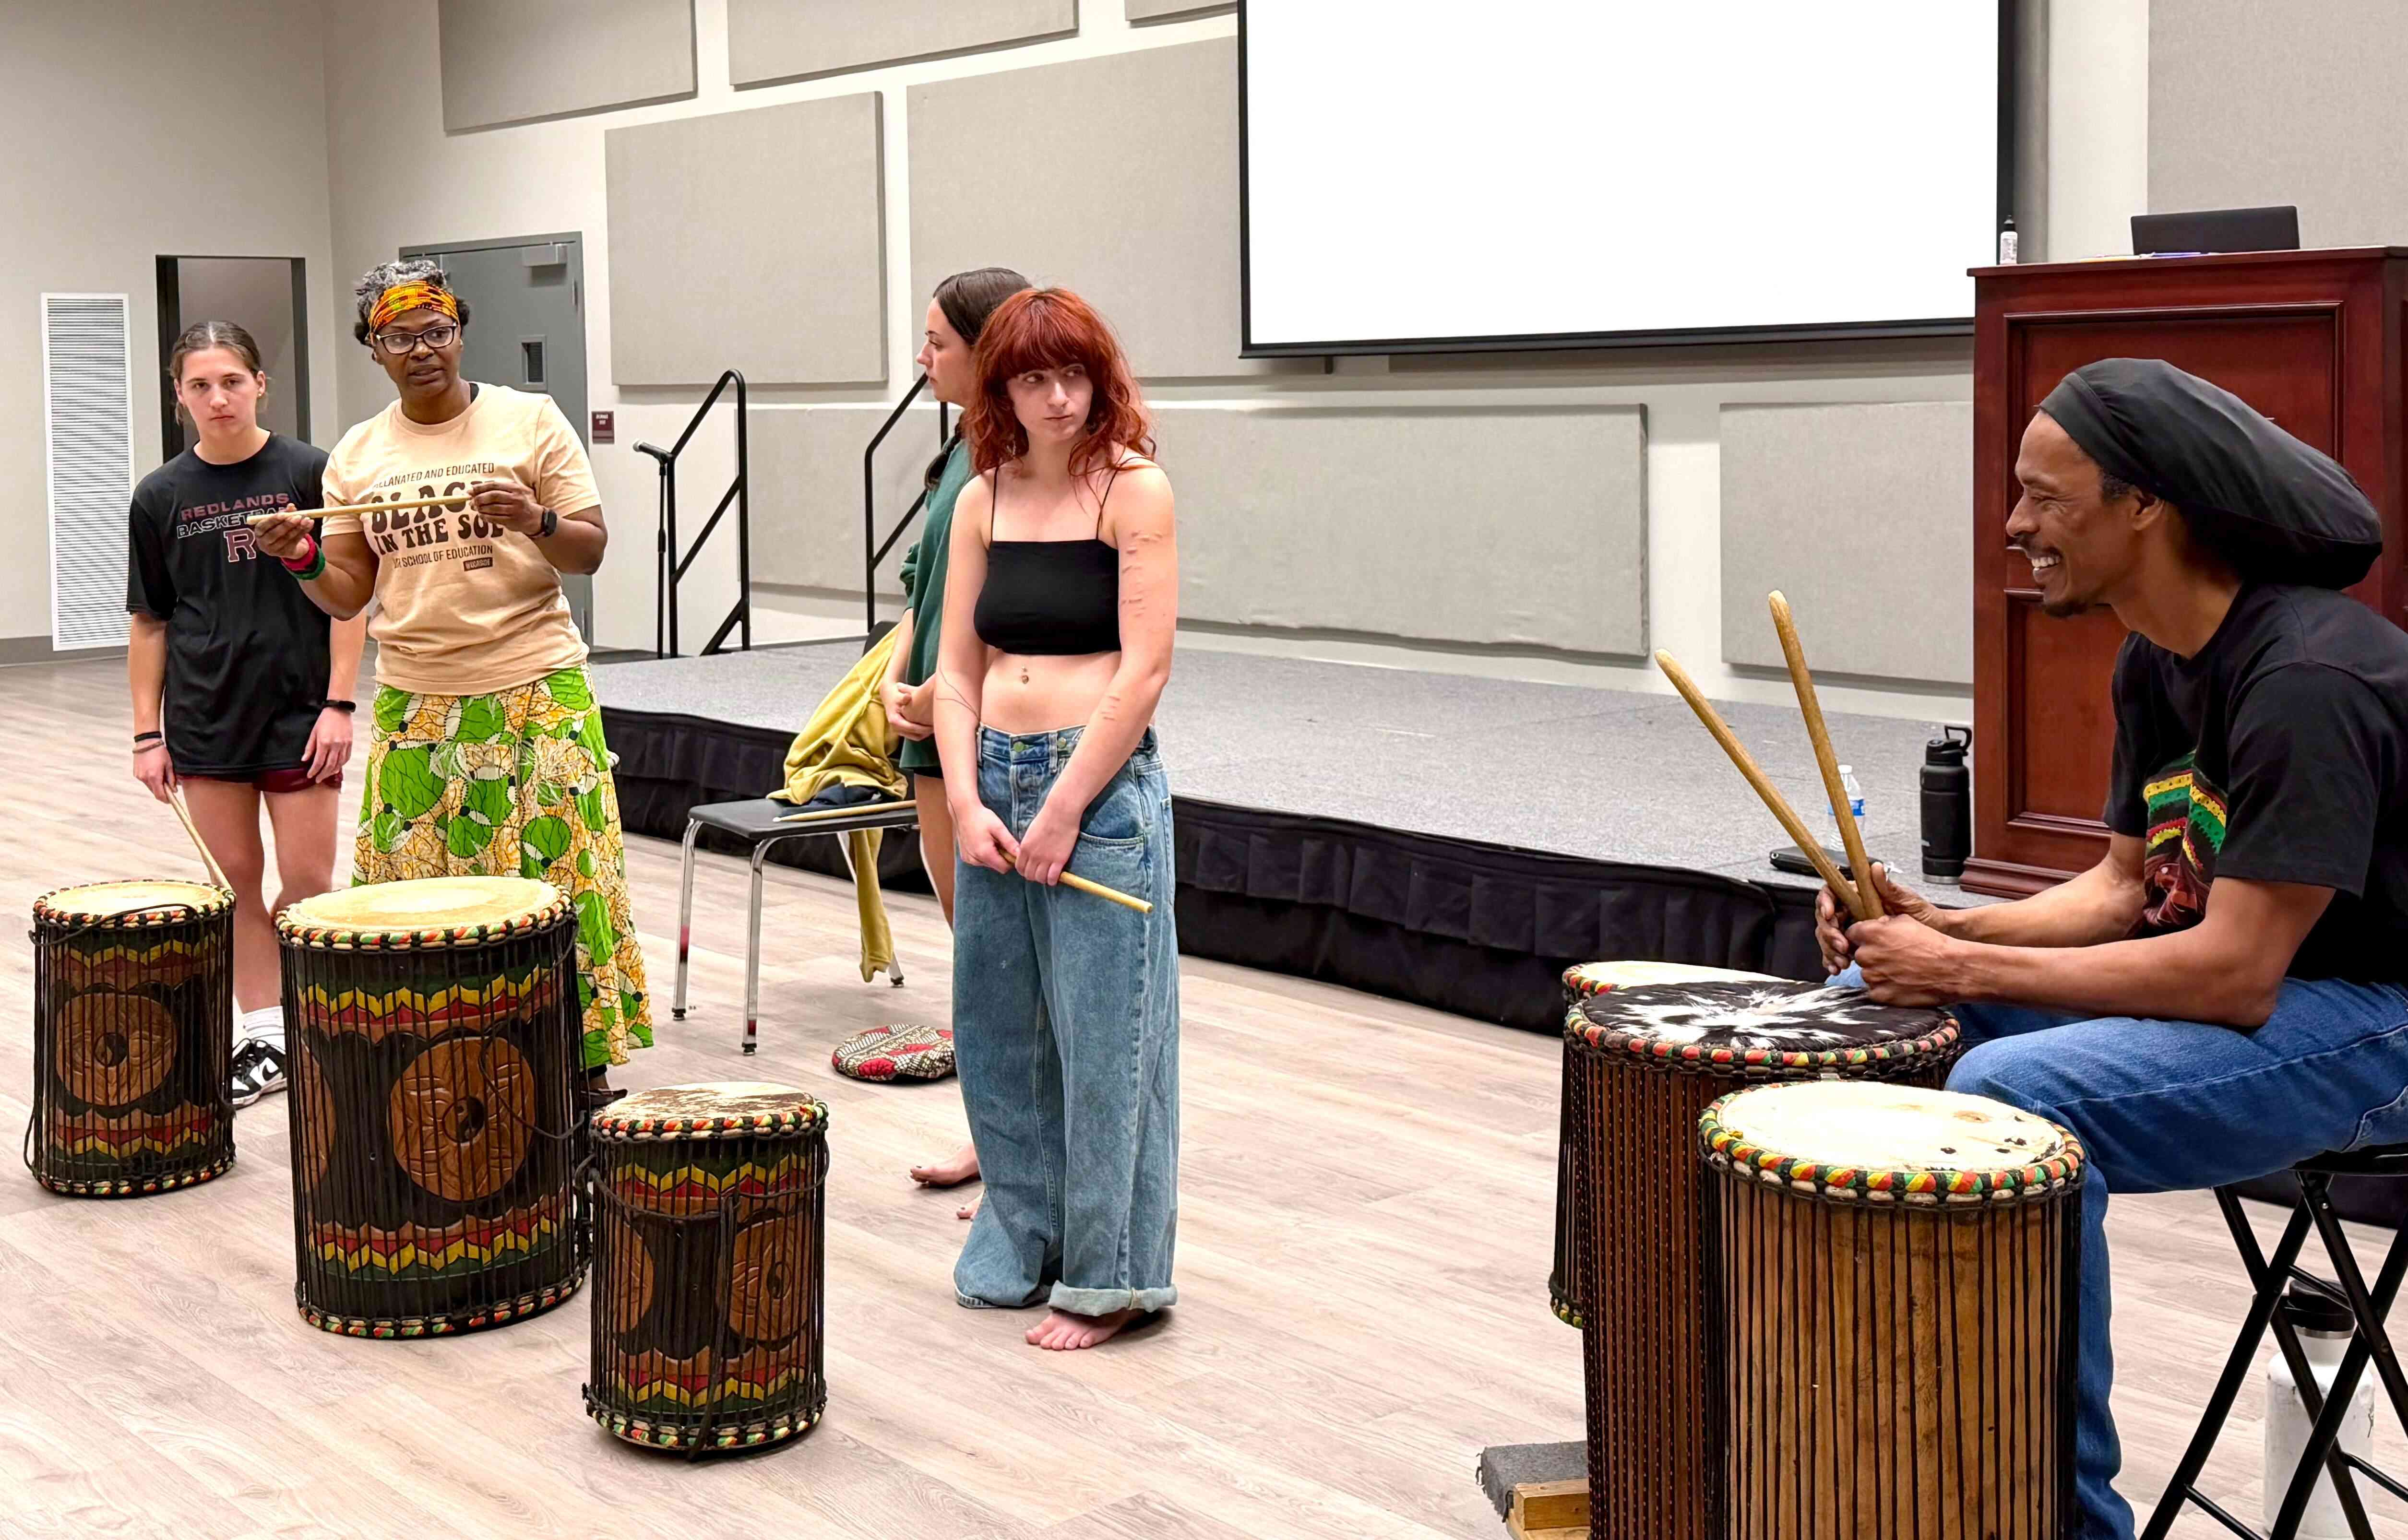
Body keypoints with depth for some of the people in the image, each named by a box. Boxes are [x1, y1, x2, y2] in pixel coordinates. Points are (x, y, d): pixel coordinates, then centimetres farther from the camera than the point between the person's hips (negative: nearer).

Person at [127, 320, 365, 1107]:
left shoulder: (310, 473, -4)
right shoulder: (162, 496, 3)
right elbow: (149, 623, 7)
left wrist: (338, 704, -9)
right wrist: (148, 734, 3)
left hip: (299, 714, -2)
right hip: (205, 719, 2)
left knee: (309, 884, -2)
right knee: (239, 881, 8)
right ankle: (262, 1039, 18)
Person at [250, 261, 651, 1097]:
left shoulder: (530, 420, 1)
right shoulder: (357, 455, 10)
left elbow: (591, 552, -1)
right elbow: (349, 595, 11)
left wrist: (537, 521, -21)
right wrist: (302, 560, -9)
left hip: (534, 692, -3)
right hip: (413, 705, 3)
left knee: (560, 875, -4)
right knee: (411, 887, 2)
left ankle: (588, 1067, 5)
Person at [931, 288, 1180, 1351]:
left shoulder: (1135, 491, -6)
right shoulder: (983, 501, 9)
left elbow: (1144, 669, -11)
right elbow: (957, 670, 8)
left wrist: (1064, 810, -13)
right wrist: (967, 803, -5)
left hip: (1103, 783, -6)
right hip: (993, 776, 6)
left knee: (1102, 1035, -1)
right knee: (997, 1024, 12)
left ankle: (1110, 1275, 11)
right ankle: (1020, 1243, 28)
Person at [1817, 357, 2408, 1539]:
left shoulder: (2310, 677, -26)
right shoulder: (2155, 662, 5)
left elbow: (2234, 976, -29)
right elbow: (2128, 888, 11)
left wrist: (1964, 971, -23)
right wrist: (1944, 931, -7)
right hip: (2237, 967, 10)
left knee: (2010, 1095, -31)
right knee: (1865, 1000, 6)